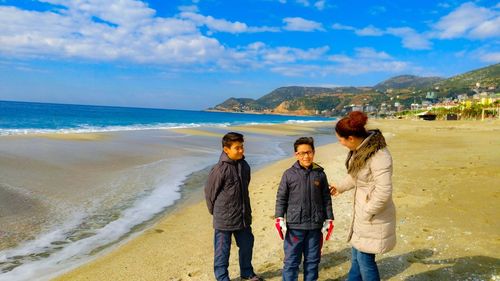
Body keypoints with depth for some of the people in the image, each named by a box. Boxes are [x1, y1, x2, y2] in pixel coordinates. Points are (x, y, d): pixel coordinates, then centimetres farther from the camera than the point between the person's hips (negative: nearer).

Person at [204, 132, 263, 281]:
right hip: (224, 219, -6)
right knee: (222, 251, 8)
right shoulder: (219, 169, -20)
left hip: (243, 217, 7)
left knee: (247, 245, 20)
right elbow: (210, 192, -10)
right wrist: (215, 212, 2)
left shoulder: (245, 166, 0)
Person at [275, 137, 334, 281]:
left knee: (313, 259, 15)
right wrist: (279, 218, -8)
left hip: (315, 226, 2)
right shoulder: (289, 174, -3)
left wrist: (329, 219, 8)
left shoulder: (320, 174, 3)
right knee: (291, 260, 4)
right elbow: (281, 198, 0)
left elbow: (326, 198, 9)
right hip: (294, 225, -2)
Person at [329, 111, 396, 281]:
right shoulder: (359, 149, 1)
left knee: (365, 259, 5)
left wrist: (367, 214, -18)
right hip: (361, 212, 9)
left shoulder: (378, 156, -27)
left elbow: (383, 192, -29)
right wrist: (340, 187, 31)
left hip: (374, 217, -9)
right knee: (356, 254, 22)